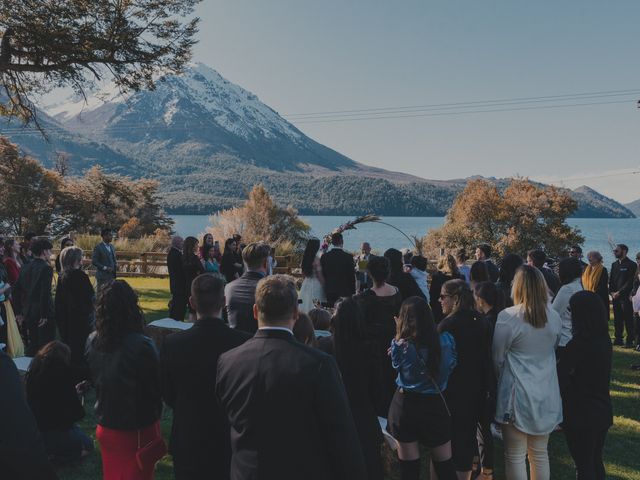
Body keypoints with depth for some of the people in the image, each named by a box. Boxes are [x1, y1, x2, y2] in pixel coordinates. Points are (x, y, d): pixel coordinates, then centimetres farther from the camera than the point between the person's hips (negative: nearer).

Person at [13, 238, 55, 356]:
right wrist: (44, 315, -16)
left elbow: (16, 290, 11)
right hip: (42, 313, -7)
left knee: (31, 346, 17)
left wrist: (18, 312, 17)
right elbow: (45, 293, -21)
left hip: (28, 312, 7)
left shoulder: (25, 267, 8)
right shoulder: (46, 268, -15)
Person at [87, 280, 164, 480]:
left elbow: (94, 379, 4)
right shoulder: (141, 346, -27)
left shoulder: (92, 341, -11)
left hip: (106, 426, 5)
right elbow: (157, 387, -15)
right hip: (138, 430, -4)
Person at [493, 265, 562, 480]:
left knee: (515, 456, 7)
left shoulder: (507, 317, -15)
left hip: (518, 394, -5)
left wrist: (502, 380, 12)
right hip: (547, 394, 5)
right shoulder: (554, 316, 1)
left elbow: (497, 359, -6)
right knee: (540, 454, 18)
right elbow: (554, 350, 15)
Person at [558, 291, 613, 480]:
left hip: (581, 414, -7)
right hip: (602, 411, 7)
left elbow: (560, 375, -17)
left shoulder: (579, 344, -23)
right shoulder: (605, 339, -1)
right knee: (596, 461, 22)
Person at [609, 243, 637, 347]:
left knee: (628, 319, -4)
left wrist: (619, 292, -13)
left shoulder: (631, 265, -3)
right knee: (617, 319, 8)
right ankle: (618, 339, 15)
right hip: (615, 296, 6)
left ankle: (630, 340, 2)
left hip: (626, 296, -6)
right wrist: (612, 291, 1)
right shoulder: (614, 264, 17)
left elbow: (630, 282, -10)